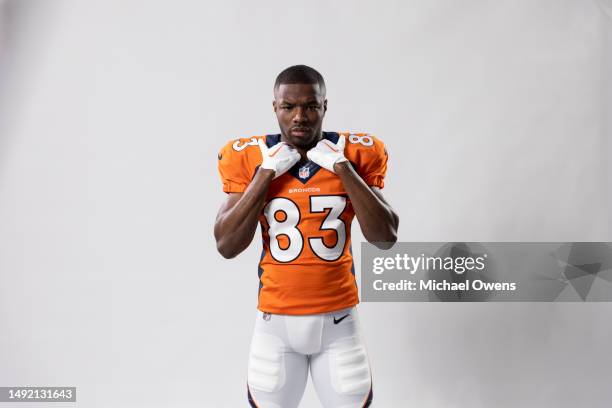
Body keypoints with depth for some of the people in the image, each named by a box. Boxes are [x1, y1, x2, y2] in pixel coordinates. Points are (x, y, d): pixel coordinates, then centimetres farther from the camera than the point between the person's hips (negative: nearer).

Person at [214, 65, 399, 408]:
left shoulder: (356, 154, -5)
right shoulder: (250, 158, -6)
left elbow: (386, 238, -11)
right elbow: (227, 247, -11)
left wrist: (343, 169, -17)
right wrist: (266, 174, -17)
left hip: (338, 319, 0)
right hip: (276, 321, 0)